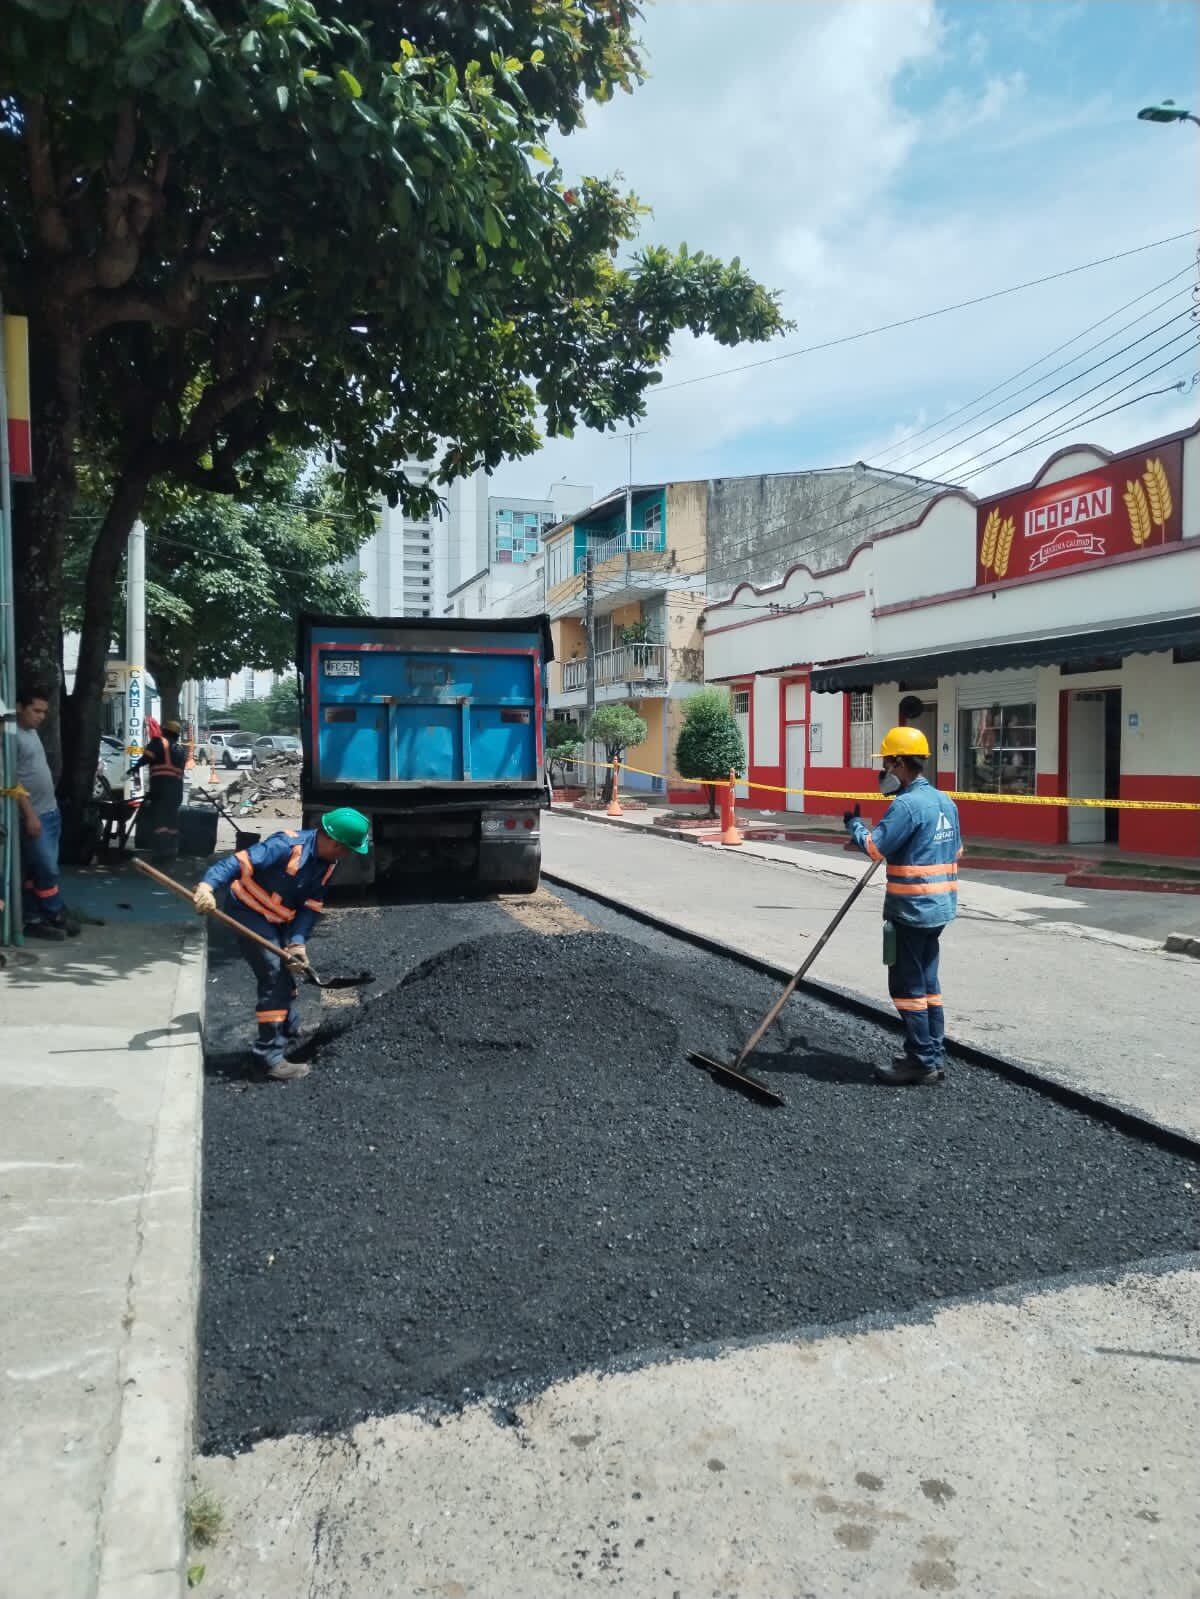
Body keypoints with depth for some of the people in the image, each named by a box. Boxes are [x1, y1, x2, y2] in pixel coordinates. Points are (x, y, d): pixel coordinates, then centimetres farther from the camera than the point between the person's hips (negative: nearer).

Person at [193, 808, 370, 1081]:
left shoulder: (328, 864, -3)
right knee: (275, 978, -14)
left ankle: (291, 1035, 43)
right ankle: (271, 1056, -7)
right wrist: (208, 885, -49)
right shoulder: (287, 846, -29)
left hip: (277, 920, 9)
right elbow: (240, 862, -35)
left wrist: (297, 942, -14)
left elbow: (311, 906, -2)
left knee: (287, 974, 22)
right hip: (248, 912, -9)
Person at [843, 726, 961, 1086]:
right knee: (928, 982, 16)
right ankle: (934, 1056, 23)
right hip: (939, 908, 9)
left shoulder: (906, 805, -19)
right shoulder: (945, 802, 11)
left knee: (907, 986, 0)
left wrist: (854, 823, -3)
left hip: (911, 910, -9)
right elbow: (956, 850, 21)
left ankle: (921, 1061, 6)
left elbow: (874, 847, -20)